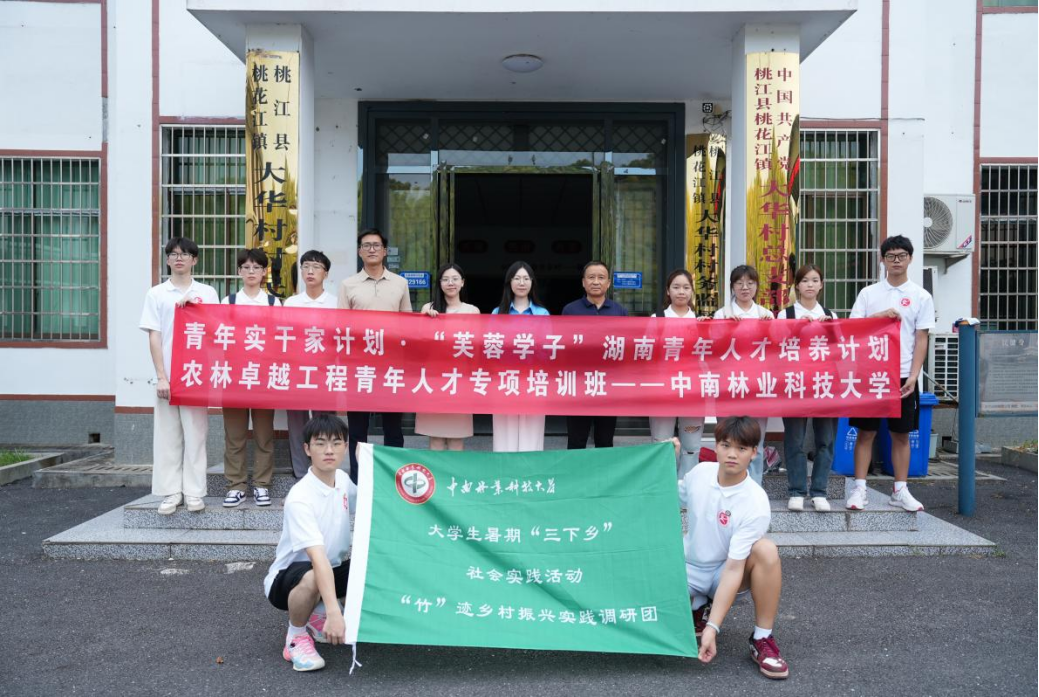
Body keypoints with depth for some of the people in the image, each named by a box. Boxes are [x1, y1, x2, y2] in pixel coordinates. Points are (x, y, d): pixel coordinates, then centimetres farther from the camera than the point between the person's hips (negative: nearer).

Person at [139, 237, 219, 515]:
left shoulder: (208, 293, 7)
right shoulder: (156, 294, 6)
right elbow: (153, 337, 2)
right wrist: (161, 376, -5)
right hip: (168, 375, 0)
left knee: (195, 434, 3)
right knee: (167, 435, 4)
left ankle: (194, 492, 9)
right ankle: (171, 492, 12)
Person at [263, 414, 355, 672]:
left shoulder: (342, 479, -6)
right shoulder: (300, 498, -28)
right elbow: (318, 557, -39)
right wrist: (334, 612, -47)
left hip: (332, 569, 7)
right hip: (287, 578, -7)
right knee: (311, 579, -39)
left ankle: (318, 615, 7)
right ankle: (296, 636, -8)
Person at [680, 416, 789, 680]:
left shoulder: (756, 503, -24)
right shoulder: (700, 472, -12)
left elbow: (733, 568, -29)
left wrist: (712, 627, -35)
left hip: (725, 574, -3)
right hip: (689, 570, 3)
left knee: (766, 550, -34)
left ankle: (762, 639, -18)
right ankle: (699, 607, 10)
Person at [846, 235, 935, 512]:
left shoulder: (921, 297, 4)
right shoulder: (868, 293, 5)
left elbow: (921, 341, 2)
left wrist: (913, 376, -7)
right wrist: (881, 315, -15)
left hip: (902, 375, 0)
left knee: (901, 434, 8)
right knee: (866, 431, 3)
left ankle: (900, 490, 17)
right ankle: (859, 488, 9)